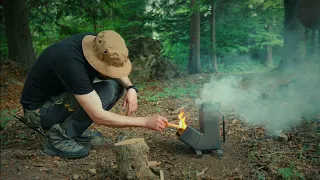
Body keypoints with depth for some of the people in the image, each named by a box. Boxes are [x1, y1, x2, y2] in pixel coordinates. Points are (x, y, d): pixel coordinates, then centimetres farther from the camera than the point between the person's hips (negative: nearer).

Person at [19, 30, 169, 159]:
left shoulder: (94, 43, -14)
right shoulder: (71, 62, -36)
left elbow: (118, 72, 5)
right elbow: (99, 117, -35)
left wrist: (131, 88, -15)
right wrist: (145, 121, -30)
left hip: (60, 96, 8)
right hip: (38, 110, -8)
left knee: (117, 85, -3)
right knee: (105, 92, -27)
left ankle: (75, 128, 4)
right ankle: (60, 137, -12)